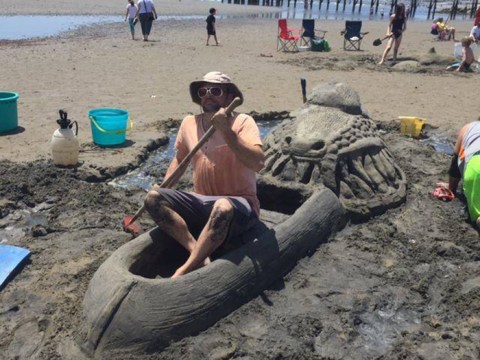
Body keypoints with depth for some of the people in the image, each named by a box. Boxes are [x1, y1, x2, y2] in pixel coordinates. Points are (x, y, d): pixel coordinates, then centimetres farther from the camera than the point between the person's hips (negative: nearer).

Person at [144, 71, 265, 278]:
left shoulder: (242, 122, -7)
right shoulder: (189, 123, 7)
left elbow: (257, 163, -24)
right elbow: (179, 159, 24)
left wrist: (226, 130, -29)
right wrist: (163, 187, 9)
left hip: (238, 205, -5)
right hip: (201, 202, 6)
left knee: (223, 207, -40)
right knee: (153, 198, -14)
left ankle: (188, 268, -27)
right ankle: (198, 251, -25)